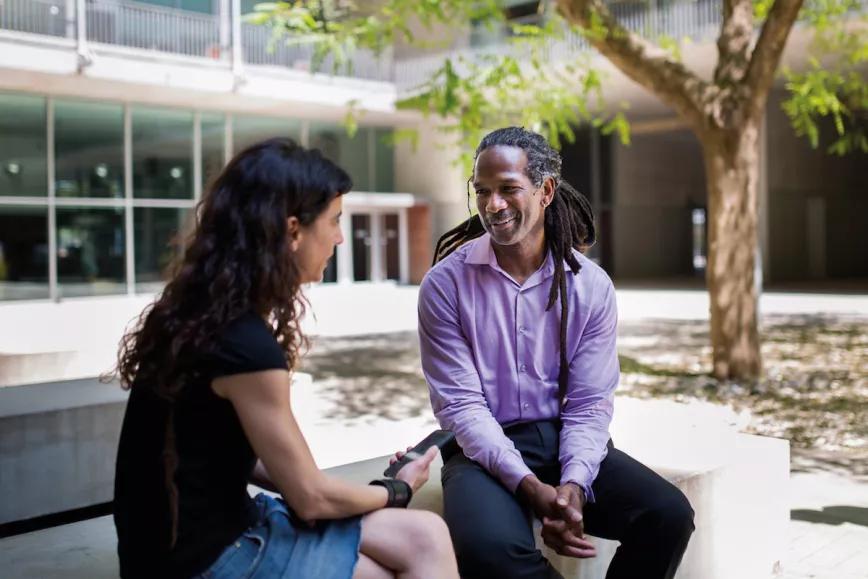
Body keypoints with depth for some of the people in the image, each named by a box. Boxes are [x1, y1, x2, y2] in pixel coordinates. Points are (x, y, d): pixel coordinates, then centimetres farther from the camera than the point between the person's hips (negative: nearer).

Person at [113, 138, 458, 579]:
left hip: (215, 527, 8)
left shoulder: (203, 314, 3)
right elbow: (312, 498, -15)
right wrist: (398, 490, 3)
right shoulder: (247, 347, -25)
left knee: (424, 538, 2)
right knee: (423, 542, -6)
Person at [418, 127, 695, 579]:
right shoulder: (445, 284, -6)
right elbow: (460, 404, -10)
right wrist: (530, 486, -23)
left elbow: (589, 403, -2)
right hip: (486, 448, -2)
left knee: (669, 514, -20)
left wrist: (574, 483, -22)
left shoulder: (591, 286, 0)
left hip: (565, 439, 3)